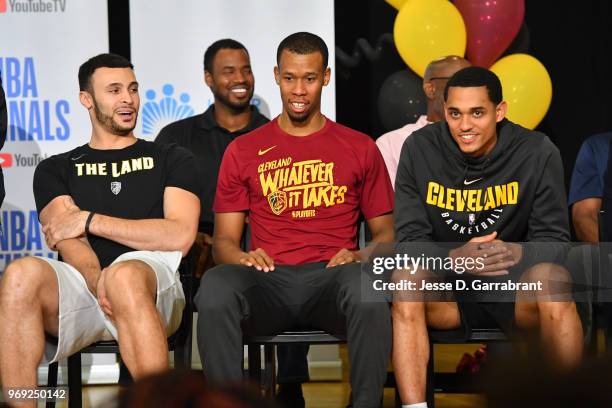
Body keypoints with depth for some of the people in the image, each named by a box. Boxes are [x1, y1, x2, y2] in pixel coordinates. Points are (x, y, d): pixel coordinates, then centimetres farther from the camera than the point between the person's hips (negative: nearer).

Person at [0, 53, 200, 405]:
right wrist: (98, 281, -16)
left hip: (152, 280, -1)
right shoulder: (56, 170, 25)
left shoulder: (172, 160, 22)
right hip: (82, 282, 1)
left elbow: (180, 236, 5)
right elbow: (69, 239, 7)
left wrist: (90, 219, 1)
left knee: (125, 275, -39)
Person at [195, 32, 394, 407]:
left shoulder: (360, 148, 17)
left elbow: (386, 232, 17)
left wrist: (360, 256, -6)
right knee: (214, 288, -34)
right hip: (268, 279, 1)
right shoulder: (244, 151, 18)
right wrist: (242, 257, -10)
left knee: (368, 288, -38)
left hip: (333, 277, 0)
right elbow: (224, 240, 14)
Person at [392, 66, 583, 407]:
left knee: (552, 277, -34)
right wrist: (454, 258, -29)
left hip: (515, 288, -1)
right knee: (406, 277, -31)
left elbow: (554, 239, -8)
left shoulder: (538, 153, -8)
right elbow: (409, 238, -7)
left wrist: (518, 253, -32)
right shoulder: (420, 149, -6)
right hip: (447, 289, 1)